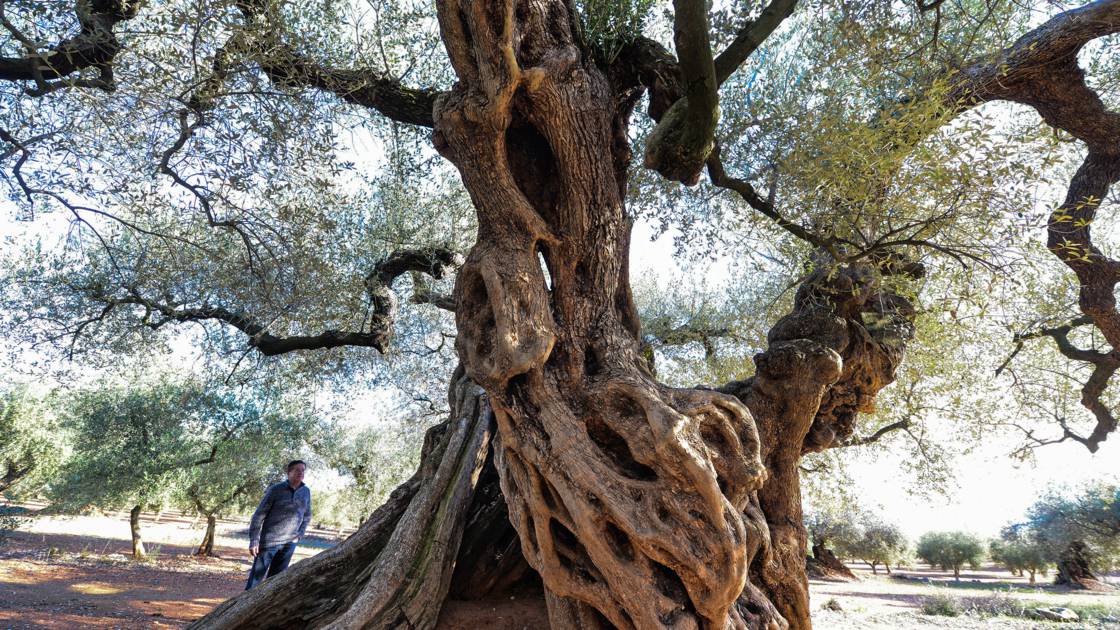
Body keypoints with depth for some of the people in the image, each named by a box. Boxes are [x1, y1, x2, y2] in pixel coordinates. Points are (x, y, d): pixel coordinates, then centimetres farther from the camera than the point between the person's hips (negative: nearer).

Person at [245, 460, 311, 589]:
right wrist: (253, 540, -12)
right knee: (257, 576, 0)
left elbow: (307, 516, 16)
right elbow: (259, 514, -8)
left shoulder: (306, 491, 4)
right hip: (269, 540, -4)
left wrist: (299, 535, 5)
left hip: (289, 543, 4)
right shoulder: (276, 489, -9)